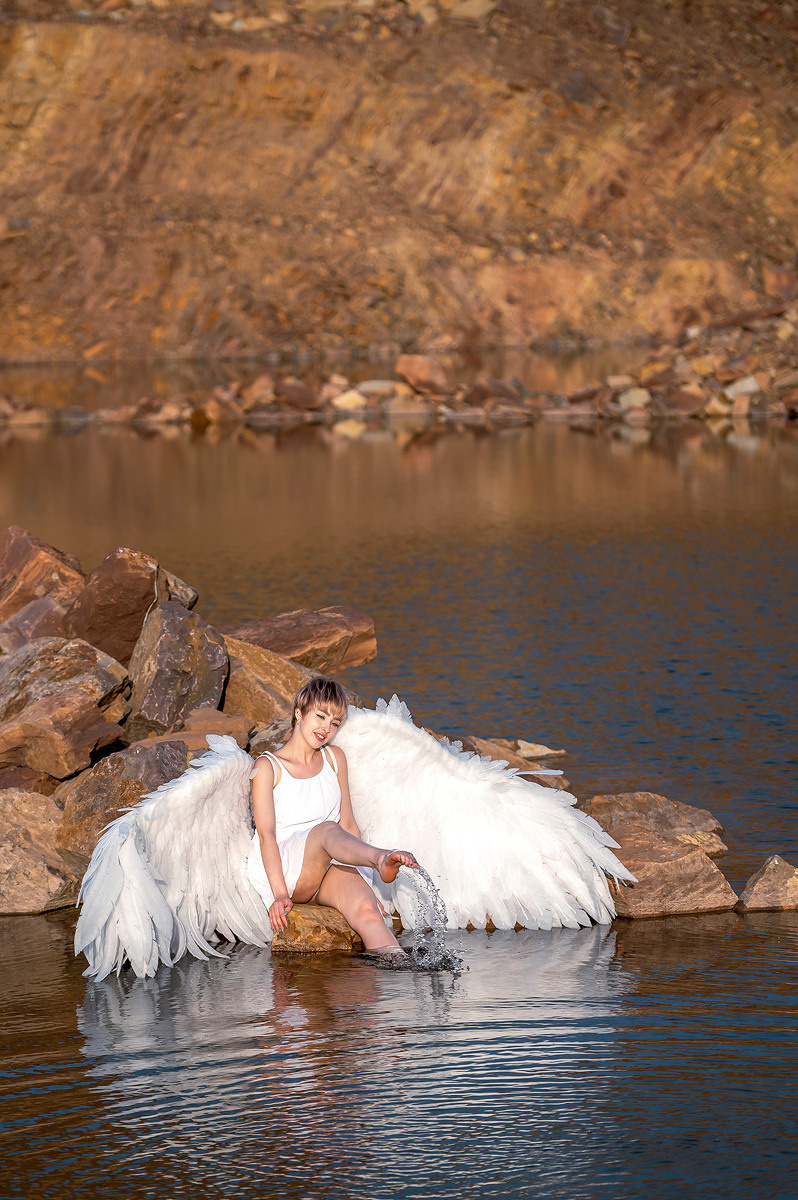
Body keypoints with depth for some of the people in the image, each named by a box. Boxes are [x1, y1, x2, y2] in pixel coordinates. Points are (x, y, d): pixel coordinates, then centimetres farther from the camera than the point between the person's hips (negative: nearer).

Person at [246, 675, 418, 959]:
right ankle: (383, 859, -65)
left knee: (365, 908, -30)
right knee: (327, 830, -36)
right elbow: (266, 834, -9)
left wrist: (366, 887, 5)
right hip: (283, 869, -4)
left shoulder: (334, 758, 17)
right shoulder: (267, 767, 1)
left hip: (331, 868, 4)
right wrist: (280, 893, -22)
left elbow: (348, 824, 15)